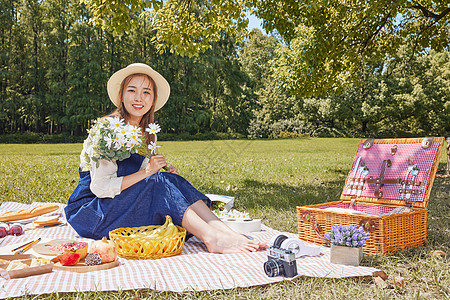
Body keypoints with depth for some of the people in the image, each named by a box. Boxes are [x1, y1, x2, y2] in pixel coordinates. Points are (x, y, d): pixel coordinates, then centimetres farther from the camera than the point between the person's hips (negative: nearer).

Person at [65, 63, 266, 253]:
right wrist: (146, 172, -22)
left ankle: (226, 232, -31)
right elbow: (100, 187, -19)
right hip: (88, 211, -6)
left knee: (172, 180, -18)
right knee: (159, 182, -27)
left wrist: (171, 179, -7)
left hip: (123, 207, 6)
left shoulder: (146, 136, 8)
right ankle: (212, 239, -36)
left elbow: (134, 184, 11)